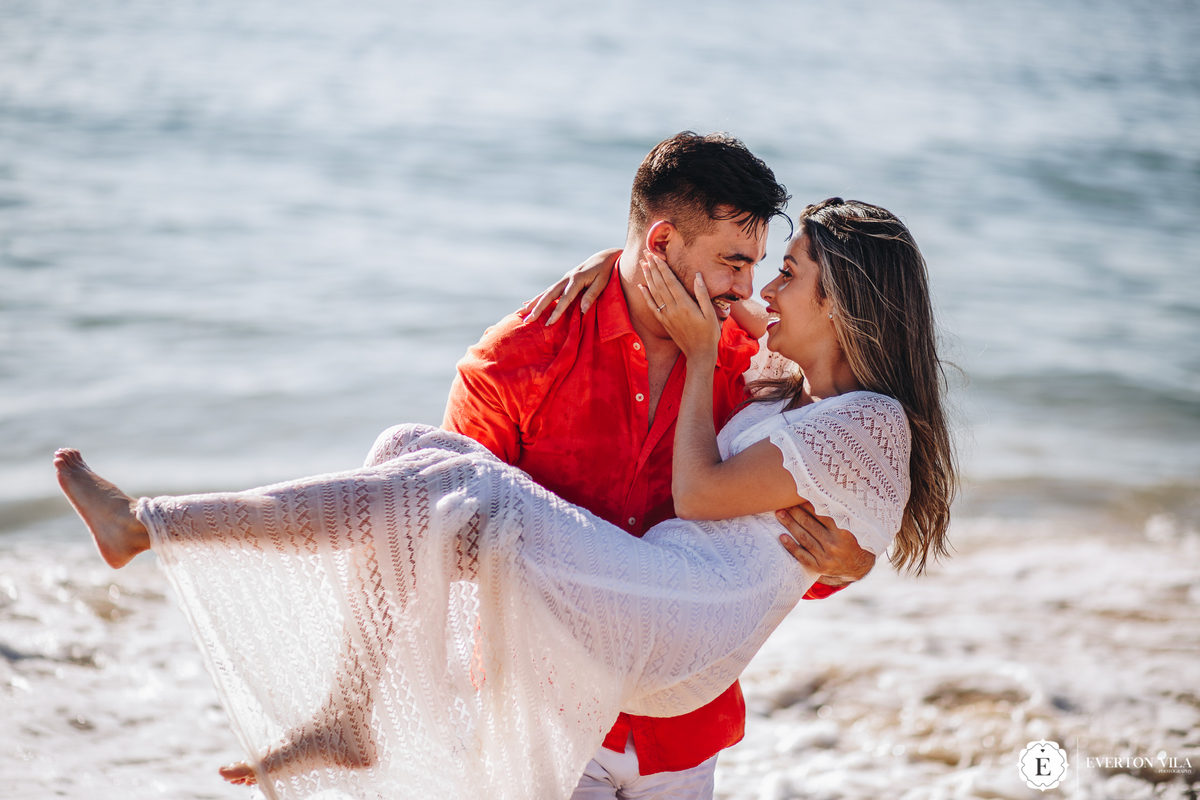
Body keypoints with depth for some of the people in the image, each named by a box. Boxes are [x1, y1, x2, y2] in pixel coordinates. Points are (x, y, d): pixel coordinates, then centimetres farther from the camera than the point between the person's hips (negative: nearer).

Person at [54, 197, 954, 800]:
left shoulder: (872, 422, -5)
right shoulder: (792, 397, 22)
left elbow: (700, 494, -9)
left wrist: (703, 349, 0)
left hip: (680, 630, -9)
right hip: (643, 600, 9)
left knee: (452, 501, -25)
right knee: (409, 451, -2)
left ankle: (144, 524, -20)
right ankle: (346, 716, -6)